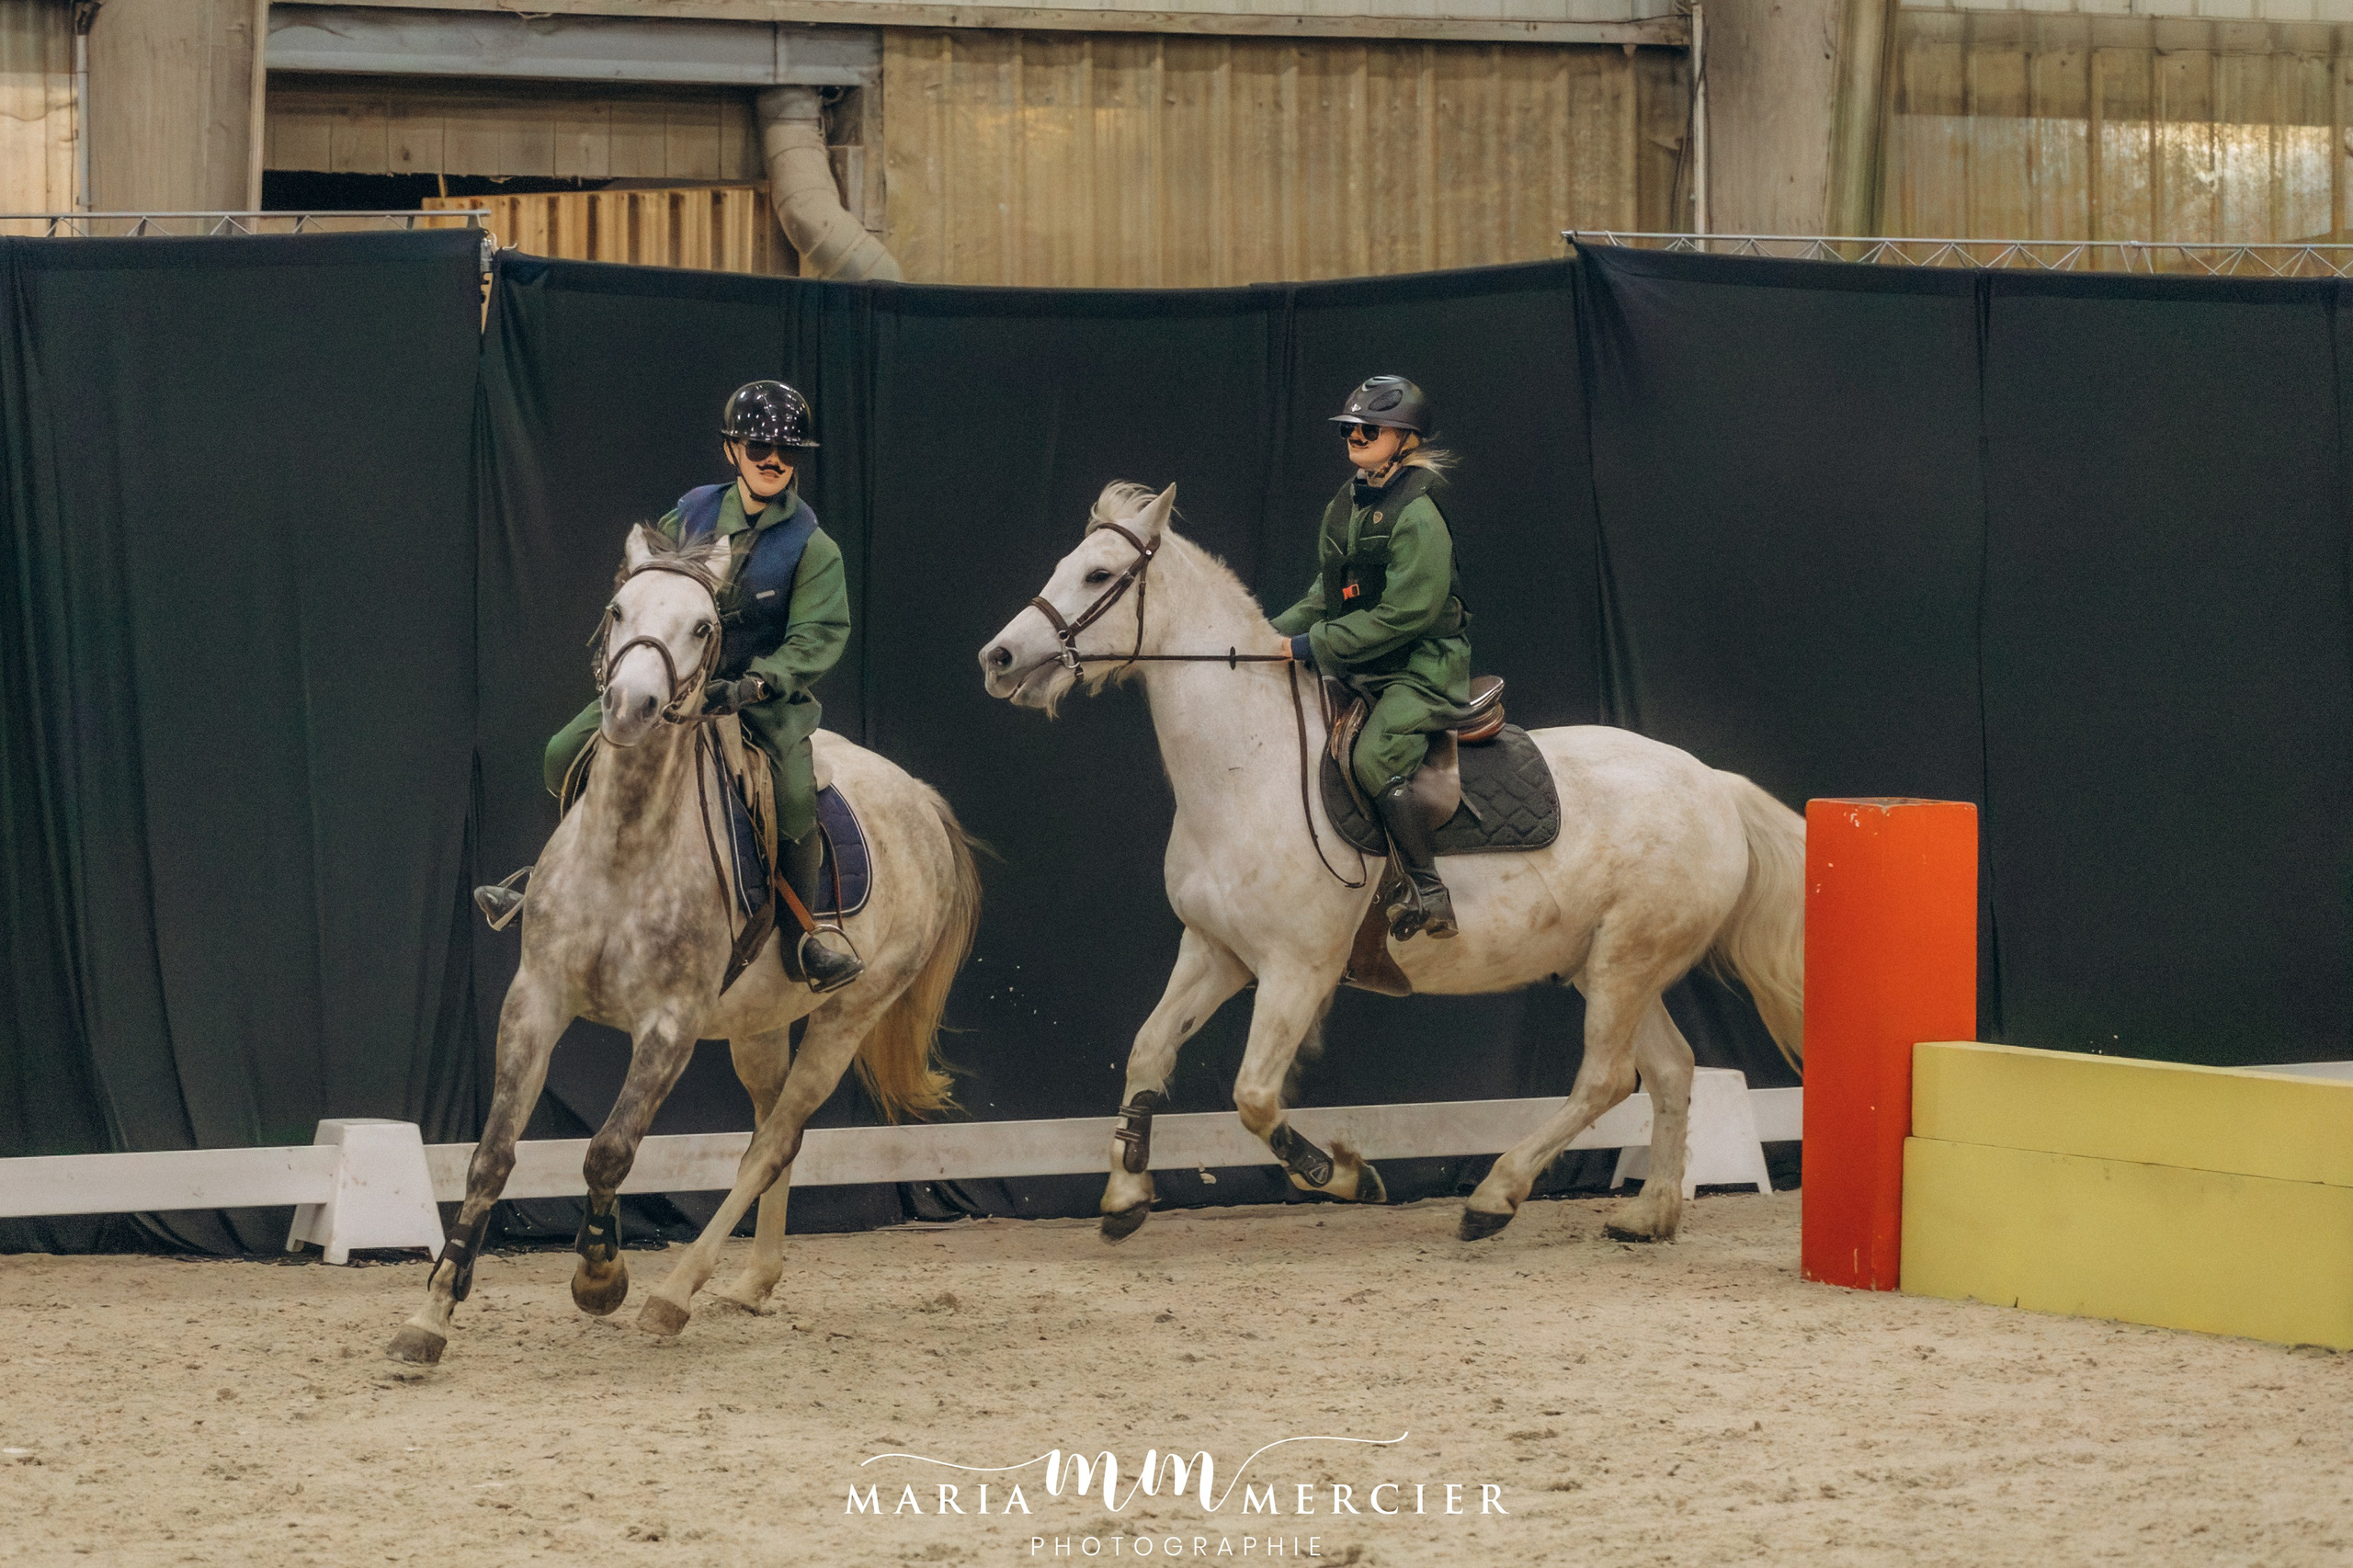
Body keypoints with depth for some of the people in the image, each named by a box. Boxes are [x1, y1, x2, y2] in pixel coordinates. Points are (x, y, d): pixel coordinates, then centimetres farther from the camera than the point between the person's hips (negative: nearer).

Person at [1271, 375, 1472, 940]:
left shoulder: (1416, 516, -17)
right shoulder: (1345, 505, 10)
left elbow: (1404, 614, -22)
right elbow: (1327, 594, 19)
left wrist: (1314, 644, -22)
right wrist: (1278, 633, 3)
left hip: (1423, 666, -9)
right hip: (1361, 670, 9)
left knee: (1374, 759, -29)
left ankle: (1428, 894, -26)